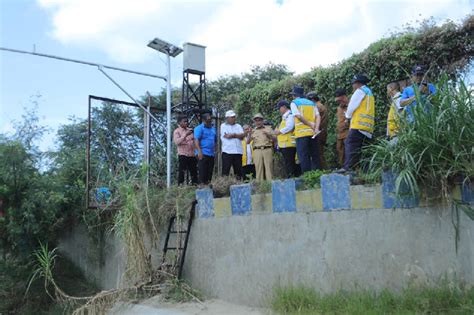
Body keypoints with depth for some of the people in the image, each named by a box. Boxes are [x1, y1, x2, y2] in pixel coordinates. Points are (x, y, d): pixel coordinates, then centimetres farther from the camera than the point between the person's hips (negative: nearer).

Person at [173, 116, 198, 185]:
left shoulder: (190, 130, 15)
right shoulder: (177, 131, 0)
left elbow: (195, 140, 24)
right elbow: (177, 142, -16)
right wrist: (185, 135, -22)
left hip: (192, 154, 5)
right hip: (183, 154, -5)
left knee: (194, 171, 8)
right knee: (181, 172, -5)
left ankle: (195, 184, 16)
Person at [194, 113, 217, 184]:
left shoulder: (213, 129, 19)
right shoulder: (199, 128, -3)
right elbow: (196, 140, -13)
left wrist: (215, 151, 15)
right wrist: (199, 151, -22)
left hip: (211, 154, 7)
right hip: (203, 154, -7)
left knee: (210, 173, 9)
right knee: (202, 173, -9)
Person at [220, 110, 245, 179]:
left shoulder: (238, 126, 17)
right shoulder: (223, 126, 6)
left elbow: (243, 135, 2)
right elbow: (226, 136, -9)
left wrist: (233, 135, -8)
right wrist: (237, 135, -2)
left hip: (238, 152, 4)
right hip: (227, 151, -4)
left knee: (238, 171, 6)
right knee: (225, 171, -7)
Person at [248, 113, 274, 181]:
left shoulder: (268, 128, 17)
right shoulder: (253, 131, 18)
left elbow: (274, 139, 10)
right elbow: (247, 142, 7)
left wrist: (268, 134, -9)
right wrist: (249, 135, -12)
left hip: (267, 150, -1)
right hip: (257, 151, 1)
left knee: (269, 168, -8)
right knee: (259, 168, -6)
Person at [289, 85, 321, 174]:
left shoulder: (294, 103, 5)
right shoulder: (312, 103, 18)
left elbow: (299, 116, -10)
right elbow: (318, 116, 3)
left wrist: (310, 124, -5)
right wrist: (316, 128, -7)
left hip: (301, 133, -4)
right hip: (312, 133, 4)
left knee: (304, 157, -3)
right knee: (315, 156, 9)